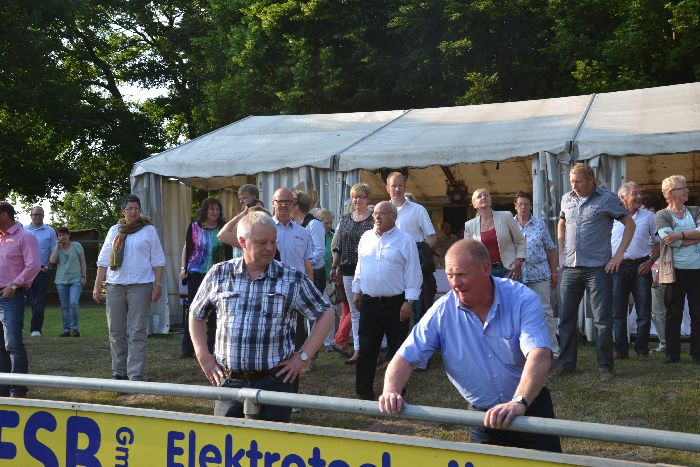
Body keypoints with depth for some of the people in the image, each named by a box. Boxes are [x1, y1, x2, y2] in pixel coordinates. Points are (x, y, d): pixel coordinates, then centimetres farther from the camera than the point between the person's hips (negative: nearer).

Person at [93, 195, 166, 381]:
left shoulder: (149, 230, 6)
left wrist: (158, 285, -4)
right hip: (115, 286, 3)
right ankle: (119, 373, 16)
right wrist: (97, 286, 7)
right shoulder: (114, 231, 14)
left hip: (140, 285, -3)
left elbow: (158, 261, 5)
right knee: (116, 332, 6)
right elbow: (103, 260, 14)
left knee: (137, 332, -6)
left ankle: (136, 375, -7)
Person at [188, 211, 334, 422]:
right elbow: (196, 314, 18)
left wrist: (303, 356, -1)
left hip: (275, 381, -1)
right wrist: (203, 356, 8)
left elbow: (325, 314, 5)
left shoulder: (293, 278, -1)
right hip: (229, 381, 1)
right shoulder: (219, 274, 4)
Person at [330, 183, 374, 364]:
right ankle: (358, 350, 14)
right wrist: (334, 268, 13)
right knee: (354, 311, 9)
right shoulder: (344, 220, 13)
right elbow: (337, 246, 16)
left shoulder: (374, 220, -3)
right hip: (349, 272, 5)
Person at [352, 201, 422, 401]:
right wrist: (357, 291, 14)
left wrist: (409, 301, -11)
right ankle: (364, 392, 16)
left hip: (395, 304, -4)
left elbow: (413, 273, -8)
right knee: (366, 349, 7)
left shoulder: (405, 240, -6)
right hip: (369, 302, 4)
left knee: (397, 351, 5)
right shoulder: (366, 238, 8)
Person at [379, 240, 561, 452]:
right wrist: (391, 391, -30)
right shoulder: (442, 311, -9)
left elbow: (539, 356, -31)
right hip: (483, 417, 2)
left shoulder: (522, 300, -17)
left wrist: (518, 402, -47)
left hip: (531, 408, -2)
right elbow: (406, 357, -9)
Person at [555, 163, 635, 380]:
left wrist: (619, 254, -5)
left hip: (598, 267, -4)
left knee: (602, 320, -2)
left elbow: (630, 224, 1)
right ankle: (566, 363, 18)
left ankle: (605, 366, 7)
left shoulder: (607, 199, -4)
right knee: (566, 317, 8)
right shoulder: (567, 199, 10)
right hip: (570, 268, 4)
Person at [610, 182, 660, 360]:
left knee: (644, 312, 1)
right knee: (617, 312, 2)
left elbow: (658, 243, 11)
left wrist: (650, 261, -3)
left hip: (641, 267, 0)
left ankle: (642, 349, 10)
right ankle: (620, 350, 9)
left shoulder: (649, 217, 7)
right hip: (617, 267, 0)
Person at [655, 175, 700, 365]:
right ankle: (672, 354, 9)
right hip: (675, 269, -3)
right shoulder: (662, 215, 3)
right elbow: (670, 240, -12)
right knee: (673, 313, 2)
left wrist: (680, 235, -16)